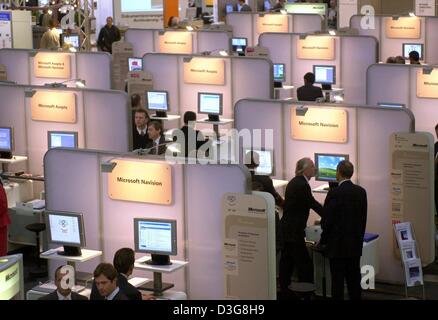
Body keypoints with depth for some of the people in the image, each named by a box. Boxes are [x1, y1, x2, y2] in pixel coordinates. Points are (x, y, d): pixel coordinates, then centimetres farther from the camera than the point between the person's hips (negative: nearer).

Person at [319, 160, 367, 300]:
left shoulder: (334, 193, -16)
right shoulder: (361, 192, 2)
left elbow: (326, 220, -13)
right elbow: (363, 219, 8)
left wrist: (323, 241, 1)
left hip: (337, 244, -6)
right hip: (356, 244, 6)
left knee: (337, 279, 0)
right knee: (354, 278, 12)